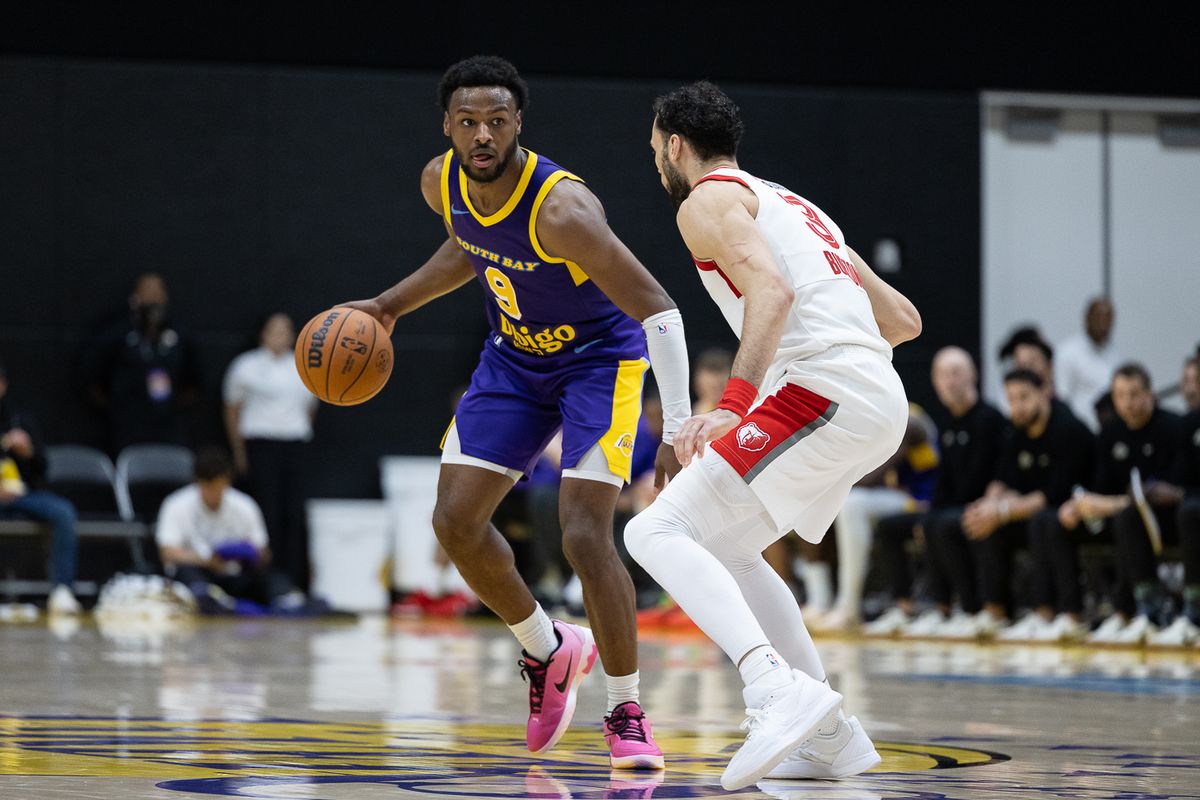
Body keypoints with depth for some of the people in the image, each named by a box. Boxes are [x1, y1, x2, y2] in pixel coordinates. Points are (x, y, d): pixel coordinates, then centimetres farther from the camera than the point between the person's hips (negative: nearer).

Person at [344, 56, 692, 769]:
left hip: (600, 357, -7)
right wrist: (393, 304, 9)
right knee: (456, 520, 0)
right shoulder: (442, 183, -12)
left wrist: (678, 430, -43)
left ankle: (628, 715, -5)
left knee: (585, 533, -20)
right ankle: (549, 650, 23)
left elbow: (659, 311, -35)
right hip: (515, 356, 7)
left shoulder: (561, 208, -34)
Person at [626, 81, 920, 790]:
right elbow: (903, 319, 29)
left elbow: (772, 289, -16)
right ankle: (830, 738, 17)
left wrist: (731, 405, -25)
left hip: (822, 389, -9)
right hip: (885, 405, 9)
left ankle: (778, 688, -32)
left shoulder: (707, 200, 4)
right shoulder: (795, 207, 30)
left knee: (658, 532, -12)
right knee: (727, 550, 23)